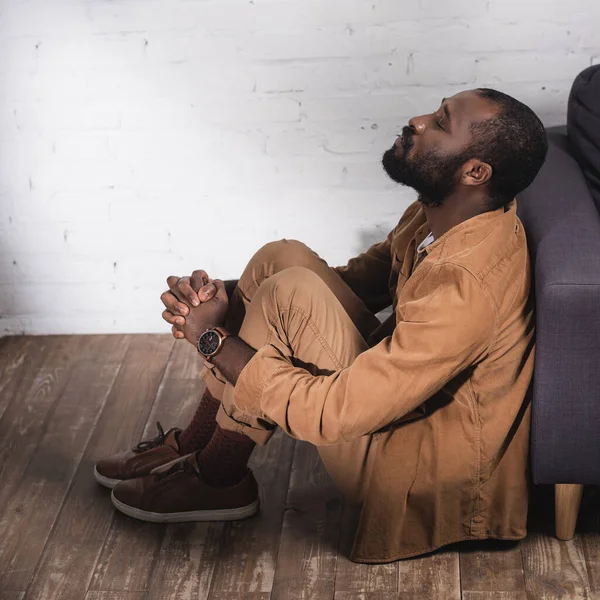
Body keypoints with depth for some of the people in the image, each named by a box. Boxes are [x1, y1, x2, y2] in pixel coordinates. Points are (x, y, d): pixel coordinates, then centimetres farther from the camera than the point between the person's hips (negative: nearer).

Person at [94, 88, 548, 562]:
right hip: (402, 398, 9)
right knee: (282, 258, -1)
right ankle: (192, 446, 10)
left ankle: (218, 479, -1)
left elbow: (327, 413, -32)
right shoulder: (440, 213, -4)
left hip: (428, 476, -9)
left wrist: (214, 340, -19)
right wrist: (231, 296, -5)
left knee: (290, 294, -24)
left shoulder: (468, 286, -33)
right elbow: (360, 278, 11)